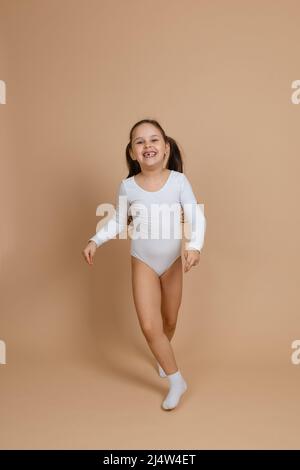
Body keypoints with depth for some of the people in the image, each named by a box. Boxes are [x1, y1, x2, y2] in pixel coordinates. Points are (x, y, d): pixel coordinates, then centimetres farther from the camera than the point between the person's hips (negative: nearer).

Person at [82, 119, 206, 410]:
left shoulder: (178, 180, -17)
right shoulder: (127, 186, -12)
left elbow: (197, 218, -19)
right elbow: (118, 221, 2)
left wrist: (195, 247, -36)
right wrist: (96, 241, -12)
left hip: (173, 261, 0)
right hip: (143, 263, 0)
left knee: (169, 321, 18)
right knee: (149, 326, -9)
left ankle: (164, 357, 52)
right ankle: (176, 380, 12)